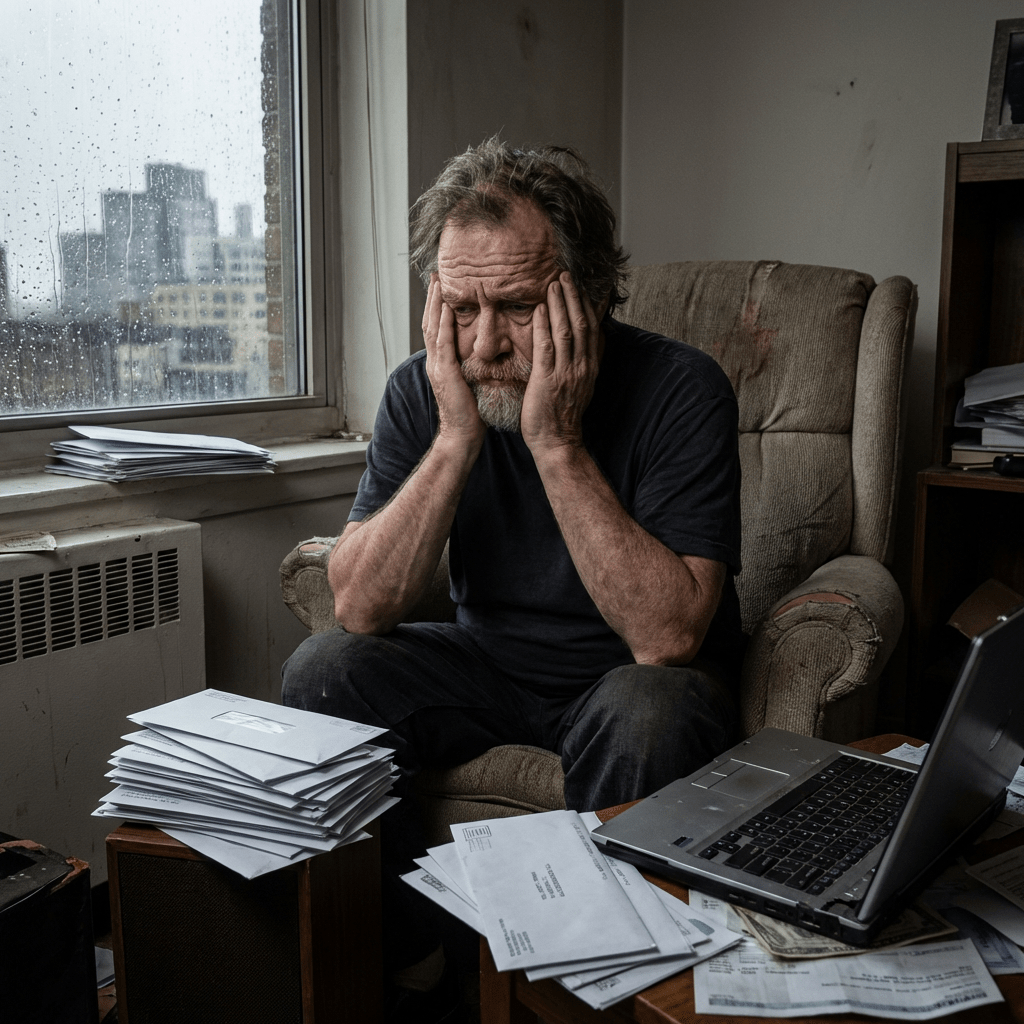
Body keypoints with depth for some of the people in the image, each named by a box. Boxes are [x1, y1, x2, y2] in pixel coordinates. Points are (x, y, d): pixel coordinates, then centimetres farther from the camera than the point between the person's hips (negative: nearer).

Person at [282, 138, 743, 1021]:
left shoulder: (679, 388, -22)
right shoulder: (423, 391, -10)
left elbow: (667, 636, -31)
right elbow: (362, 609, -18)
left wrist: (556, 444, -34)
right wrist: (457, 438, -28)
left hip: (630, 676, -3)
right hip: (487, 661, 4)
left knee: (647, 715, -35)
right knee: (323, 672, -16)